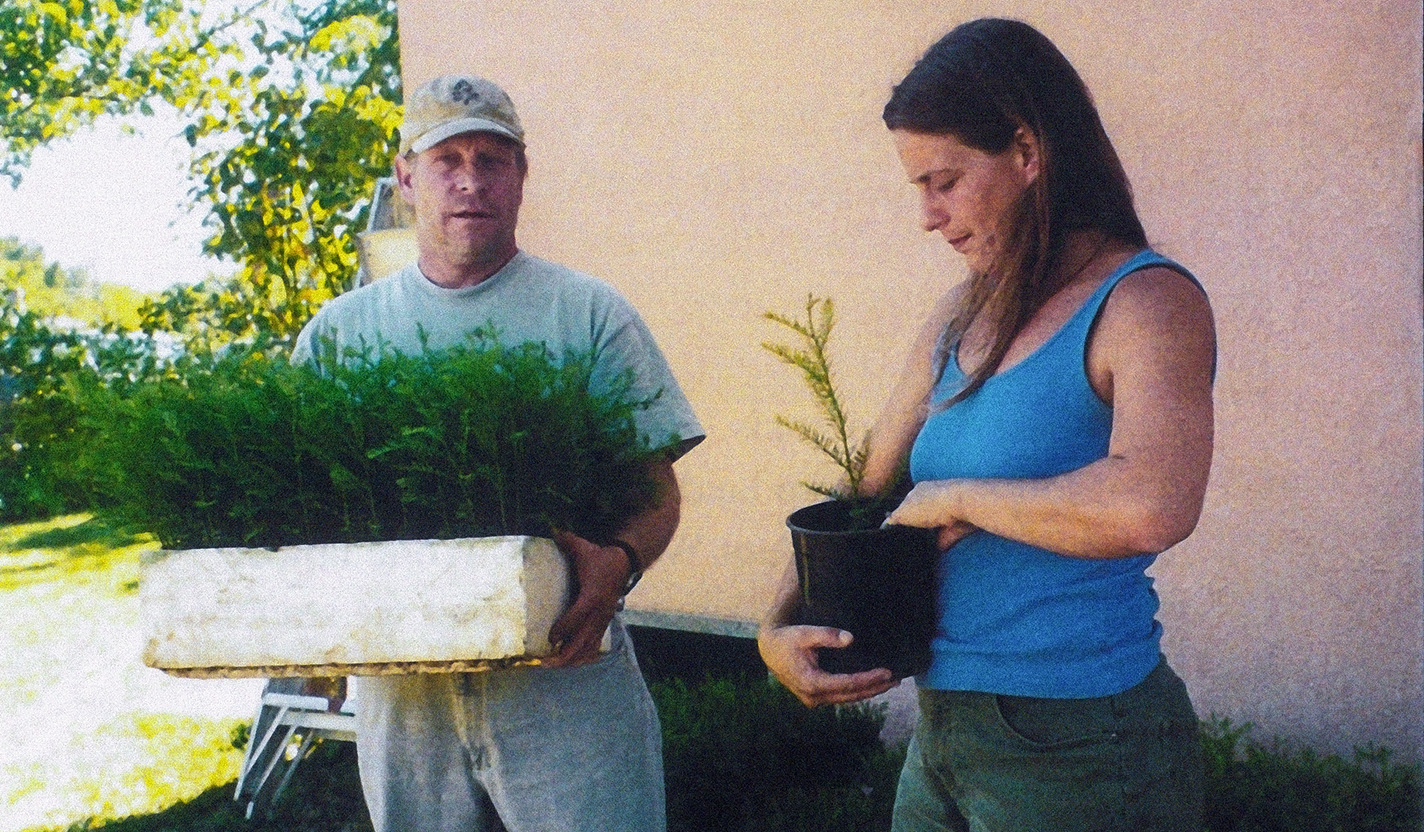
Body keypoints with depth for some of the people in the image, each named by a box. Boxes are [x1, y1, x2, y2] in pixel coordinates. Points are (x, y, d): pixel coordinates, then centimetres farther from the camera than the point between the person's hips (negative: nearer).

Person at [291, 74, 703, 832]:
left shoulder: (588, 313, 4)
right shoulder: (337, 332, 11)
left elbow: (655, 487, 0)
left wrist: (619, 562, -21)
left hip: (561, 673, -2)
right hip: (399, 686, 2)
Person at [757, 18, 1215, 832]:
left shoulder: (1146, 302, -15)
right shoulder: (961, 316, 7)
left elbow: (1151, 507, -34)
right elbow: (863, 493, 11)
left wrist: (956, 498, -21)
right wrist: (778, 628, -5)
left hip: (1076, 744, -7)